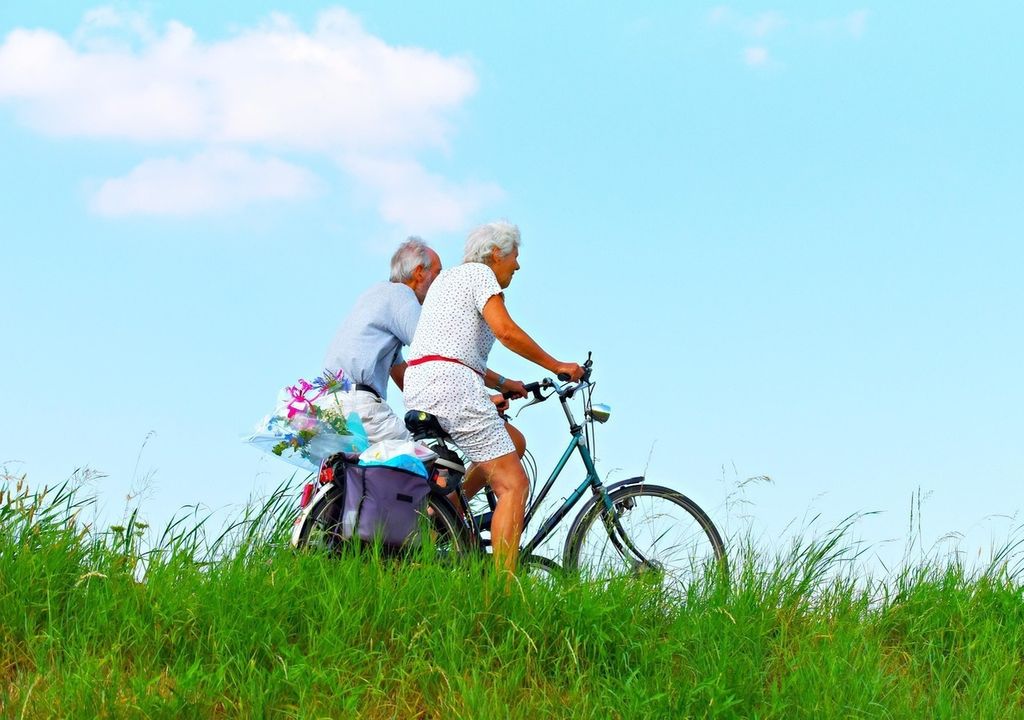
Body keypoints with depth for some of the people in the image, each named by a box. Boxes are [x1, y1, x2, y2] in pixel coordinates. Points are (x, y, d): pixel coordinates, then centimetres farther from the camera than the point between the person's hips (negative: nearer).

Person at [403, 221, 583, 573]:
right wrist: (557, 366, -4)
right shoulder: (479, 272, 1)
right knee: (514, 485, -8)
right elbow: (506, 331, -13)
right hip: (450, 383, -9)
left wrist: (501, 382, 27)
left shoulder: (448, 277, 29)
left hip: (418, 388, 10)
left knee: (513, 441, 23)